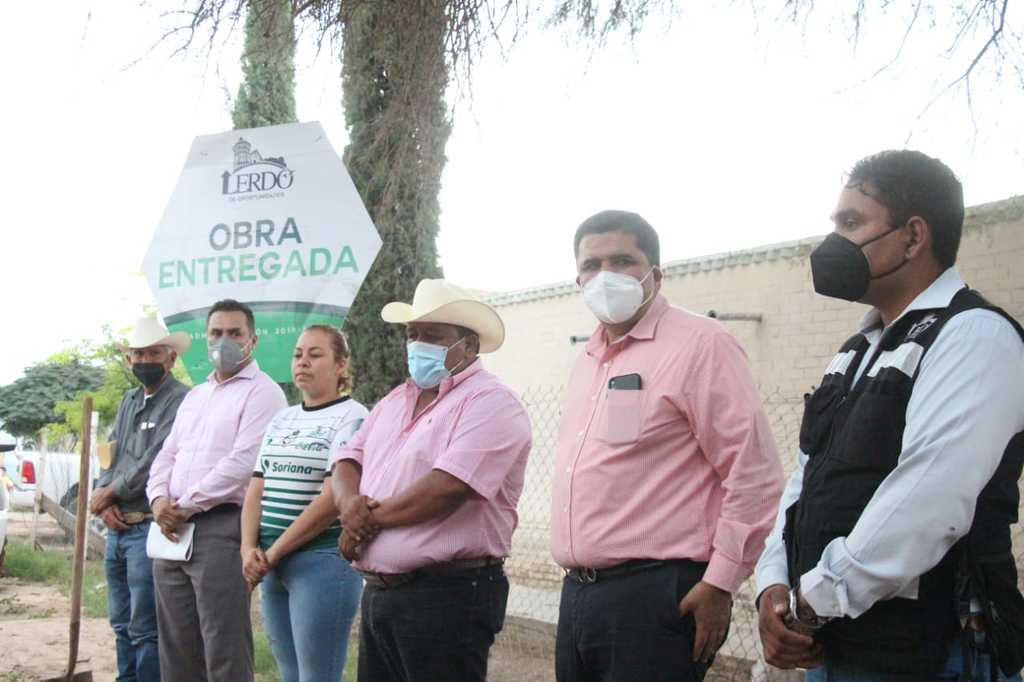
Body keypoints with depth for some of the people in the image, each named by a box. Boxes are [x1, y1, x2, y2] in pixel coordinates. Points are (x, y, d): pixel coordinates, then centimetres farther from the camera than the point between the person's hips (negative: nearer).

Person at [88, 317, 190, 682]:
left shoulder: (181, 401, -12)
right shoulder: (128, 402, 16)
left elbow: (155, 462, -17)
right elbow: (109, 456, 14)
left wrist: (108, 493, -6)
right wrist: (105, 502, -4)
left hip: (150, 527, -8)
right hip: (117, 528, 9)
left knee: (146, 630, -5)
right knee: (122, 624, 17)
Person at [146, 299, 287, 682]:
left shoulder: (262, 392, -6)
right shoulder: (194, 395, 21)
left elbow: (242, 463, -16)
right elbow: (168, 455, 18)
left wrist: (185, 506, -12)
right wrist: (159, 499, -2)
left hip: (221, 528, -8)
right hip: (173, 532, 8)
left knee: (224, 650, -5)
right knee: (176, 647, 13)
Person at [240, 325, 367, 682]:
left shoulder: (352, 418, -8)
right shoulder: (281, 419, 14)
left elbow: (334, 498, -16)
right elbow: (256, 490, 12)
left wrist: (273, 553, -13)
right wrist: (250, 549, -5)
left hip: (324, 561, -7)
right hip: (273, 564, 7)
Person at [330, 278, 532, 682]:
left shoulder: (490, 402, -12)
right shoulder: (395, 400, 17)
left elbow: (448, 487, -23)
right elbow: (348, 459, 14)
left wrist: (370, 519, -11)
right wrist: (349, 502, -9)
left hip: (447, 595, -8)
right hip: (378, 591, 8)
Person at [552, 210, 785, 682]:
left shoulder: (699, 344, -8)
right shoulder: (587, 361, 17)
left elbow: (755, 471, -13)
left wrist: (720, 583, -14)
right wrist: (577, 581, 16)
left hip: (655, 597, -7)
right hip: (577, 593, 8)